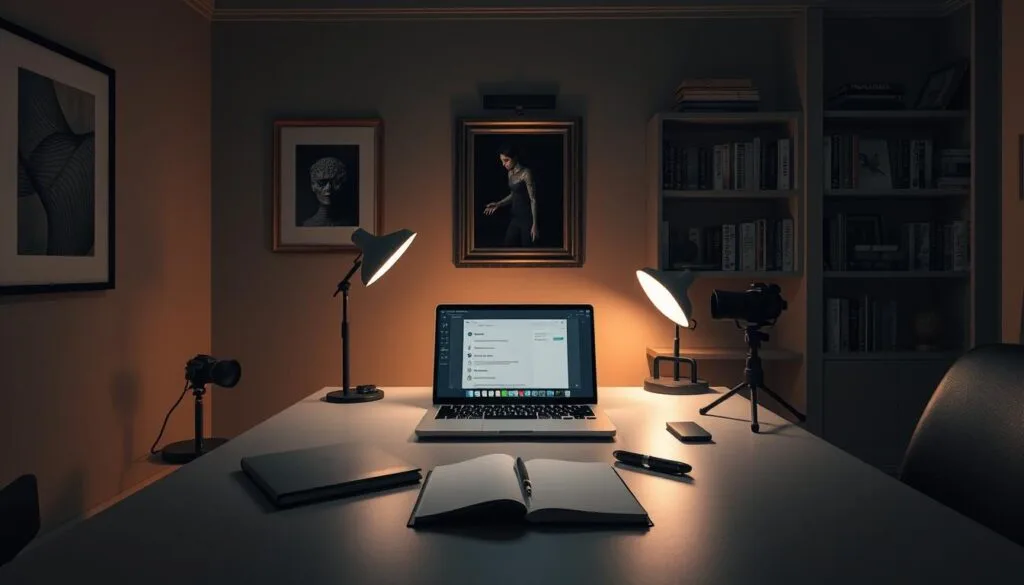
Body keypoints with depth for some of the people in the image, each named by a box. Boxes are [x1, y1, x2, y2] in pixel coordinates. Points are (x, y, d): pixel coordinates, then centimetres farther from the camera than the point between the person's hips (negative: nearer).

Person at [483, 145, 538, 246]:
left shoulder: (526, 173, -14)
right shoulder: (510, 173, 9)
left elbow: (533, 200, -16)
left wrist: (535, 224, -19)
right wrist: (498, 204, 5)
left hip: (527, 218, -8)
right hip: (515, 217, 8)